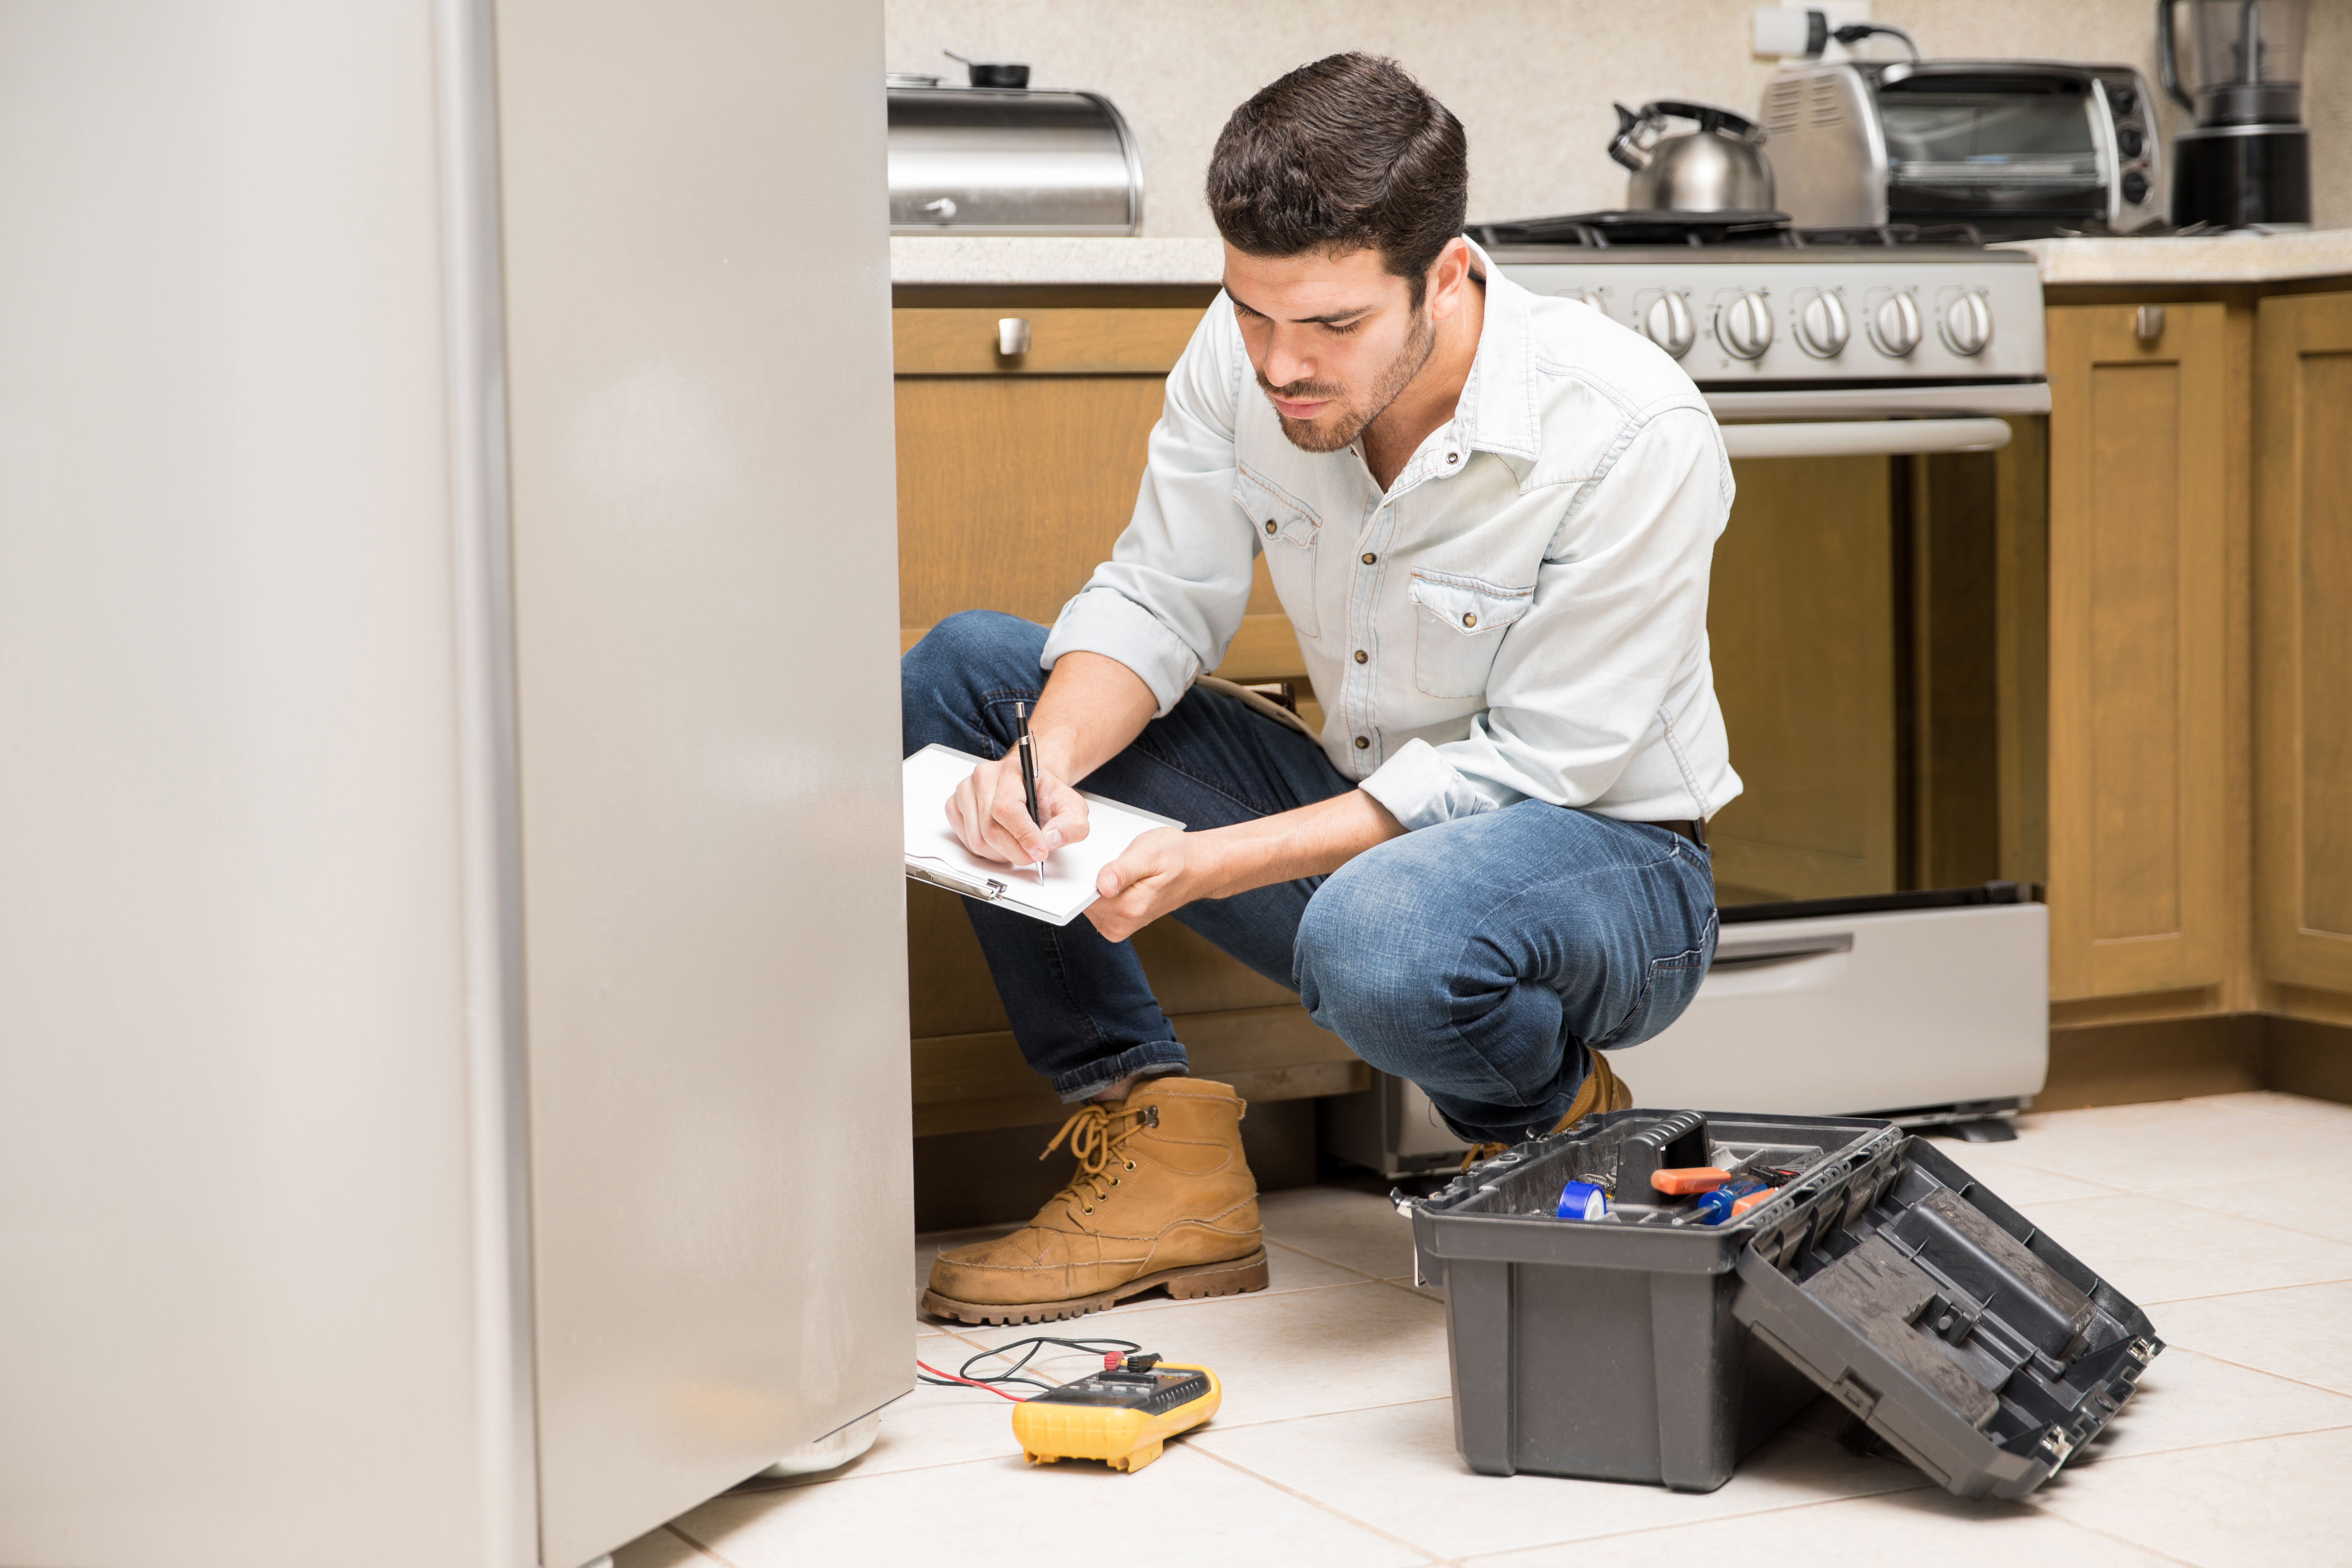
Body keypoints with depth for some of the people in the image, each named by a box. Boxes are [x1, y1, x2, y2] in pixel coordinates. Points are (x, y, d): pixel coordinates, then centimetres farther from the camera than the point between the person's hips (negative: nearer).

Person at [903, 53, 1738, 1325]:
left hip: (1602, 857, -6)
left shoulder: (1637, 439, -26)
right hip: (1364, 818, 6)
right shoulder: (1244, 353, -11)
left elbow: (1528, 766, -23)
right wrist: (1046, 763, -25)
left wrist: (1215, 861, -31)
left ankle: (1559, 1131, -4)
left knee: (1379, 937, -42)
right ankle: (1161, 1152, -8)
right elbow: (1155, 601, -2)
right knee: (959, 672, -5)